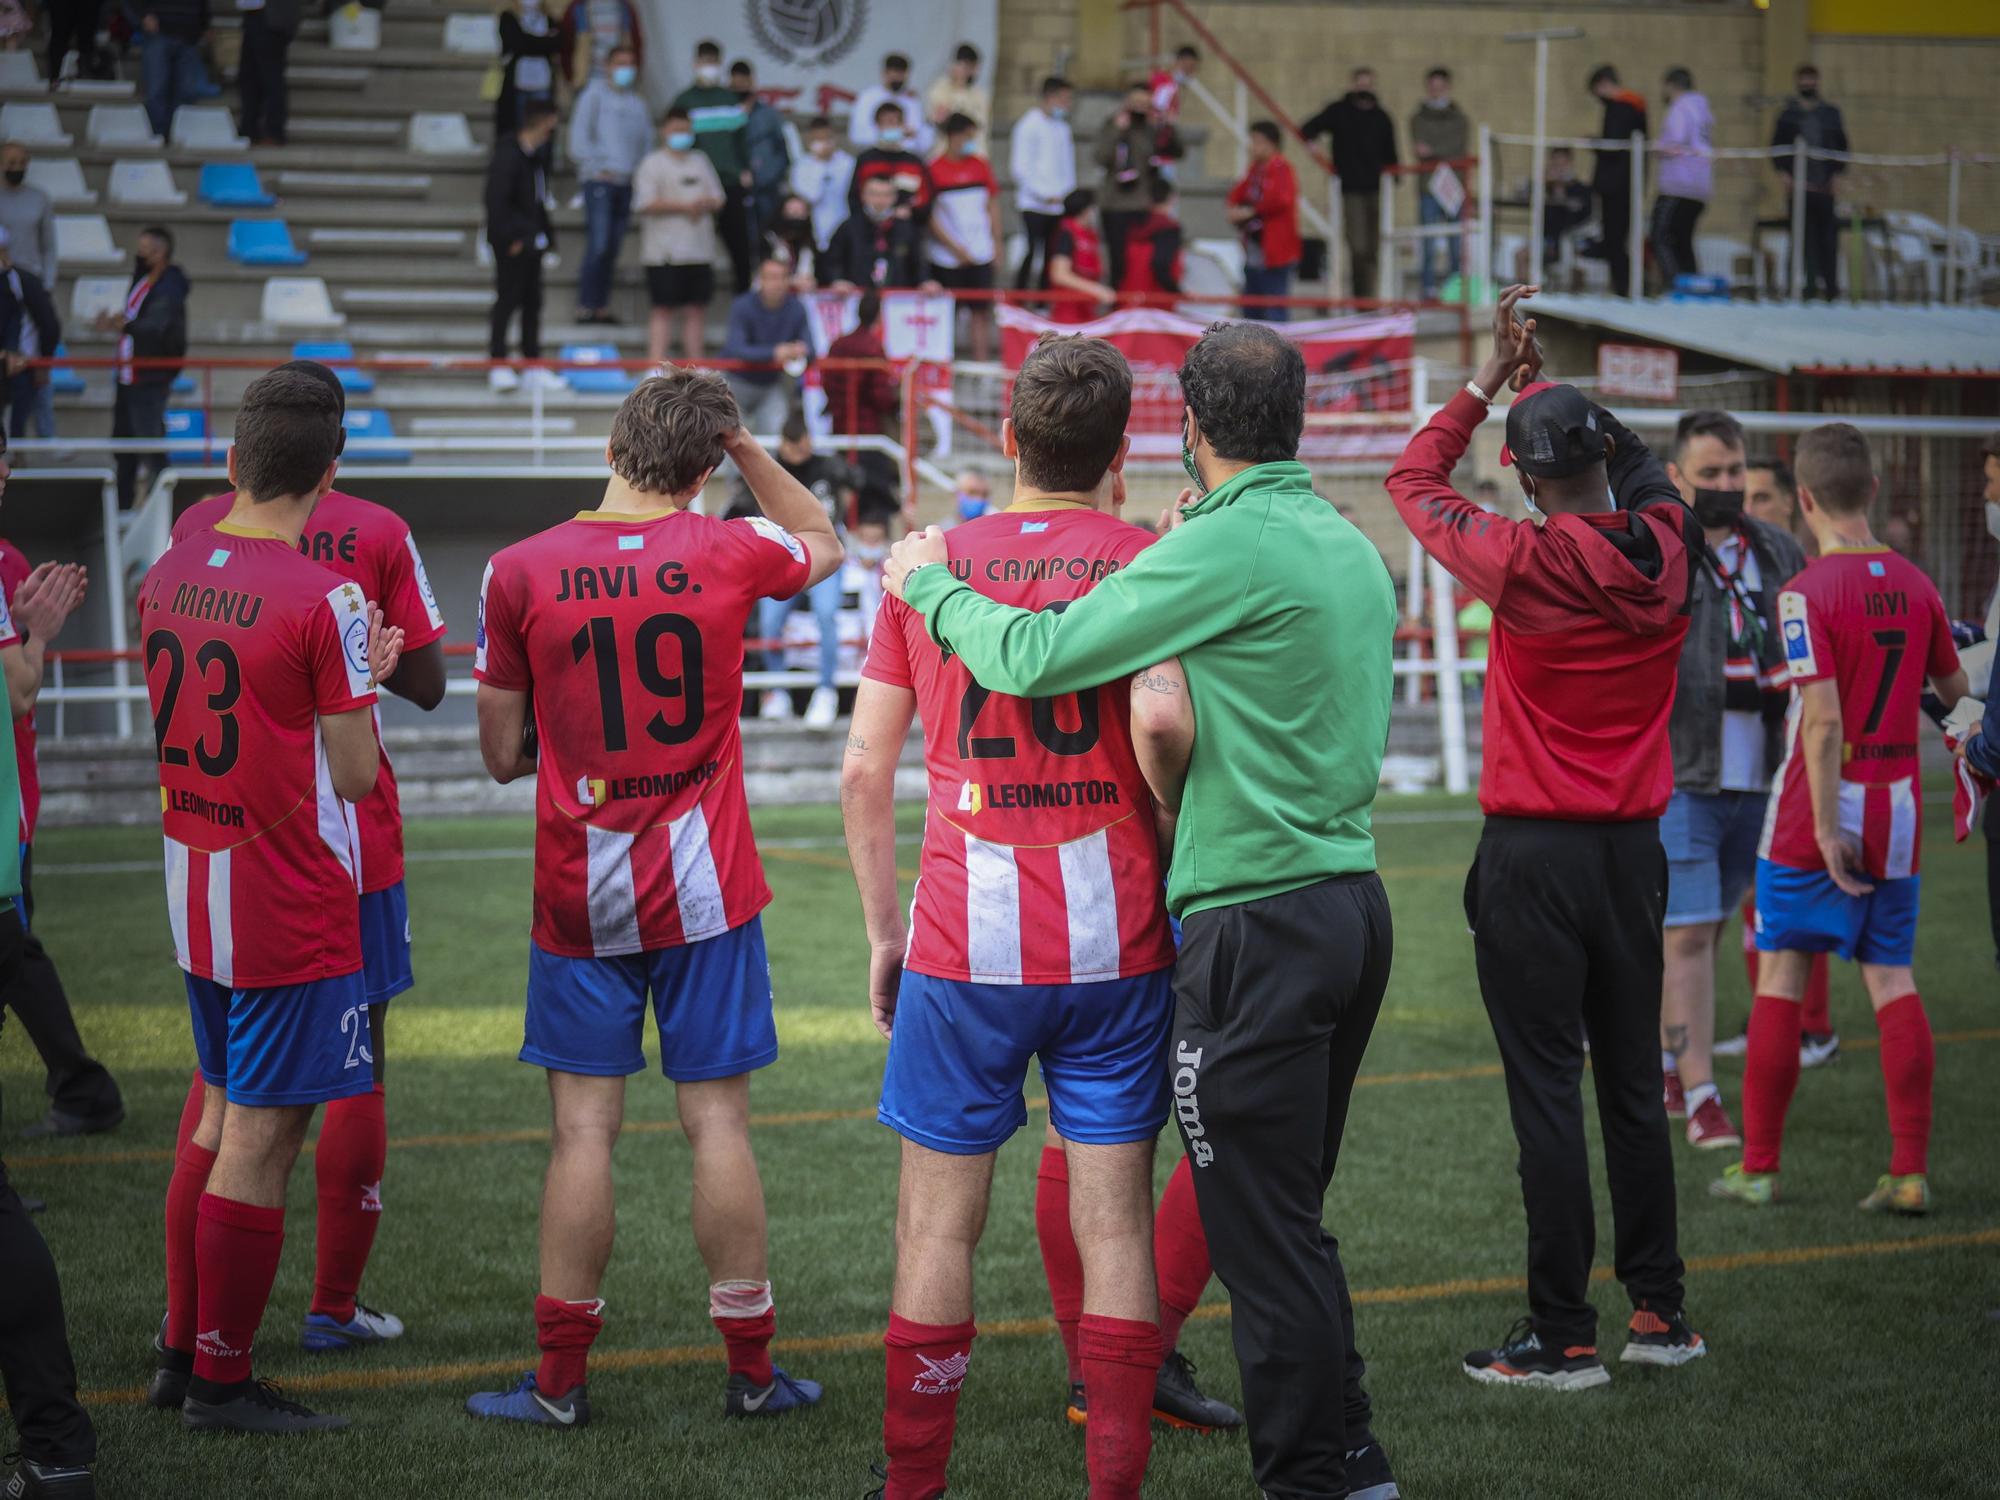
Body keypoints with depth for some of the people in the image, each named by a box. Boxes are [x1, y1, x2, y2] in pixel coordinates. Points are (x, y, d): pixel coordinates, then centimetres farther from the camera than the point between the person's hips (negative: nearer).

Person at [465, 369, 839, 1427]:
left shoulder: (520, 573, -5)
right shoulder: (729, 554, -4)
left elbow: (503, 754, 2)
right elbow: (822, 543, 20)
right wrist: (744, 445, 15)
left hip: (578, 893, 0)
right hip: (705, 892, 0)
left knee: (582, 1129, 3)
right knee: (718, 1122, 5)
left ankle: (561, 1381, 8)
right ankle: (751, 1370, 13)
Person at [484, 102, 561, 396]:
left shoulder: (534, 157, 14)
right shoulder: (507, 157, -15)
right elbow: (497, 202, -19)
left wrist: (546, 234, 14)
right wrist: (511, 239, -19)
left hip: (532, 242, 9)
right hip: (513, 244, -9)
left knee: (532, 302, 11)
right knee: (507, 301, -5)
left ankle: (533, 364, 15)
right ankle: (498, 365, -1)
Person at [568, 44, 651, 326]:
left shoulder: (638, 101, 15)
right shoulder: (595, 93, 1)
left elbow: (646, 138, 20)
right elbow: (579, 134, -3)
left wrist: (640, 171, 6)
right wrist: (596, 168, -8)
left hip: (627, 182, 5)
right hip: (600, 178, -5)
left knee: (613, 247, 5)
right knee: (598, 244, -12)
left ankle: (601, 305, 10)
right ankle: (586, 305, -8)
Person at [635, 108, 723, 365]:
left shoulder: (701, 162, 17)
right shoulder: (652, 164, -2)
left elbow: (718, 198, 18)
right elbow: (646, 204, -13)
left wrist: (706, 203, -5)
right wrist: (683, 206, -15)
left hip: (699, 249, 6)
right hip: (665, 253, -6)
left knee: (697, 309, 8)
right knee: (663, 310, -5)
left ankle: (695, 363, 13)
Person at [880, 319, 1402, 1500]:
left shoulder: (1228, 547, -15)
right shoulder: (1353, 547, 11)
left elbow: (1035, 658, -17)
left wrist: (932, 584, 1)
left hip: (1261, 923, -9)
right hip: (1354, 902, 9)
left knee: (1267, 1234, -1)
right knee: (1291, 1217, 18)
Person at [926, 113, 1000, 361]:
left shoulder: (981, 166, 6)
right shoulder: (935, 171, -7)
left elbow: (992, 205, 14)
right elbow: (929, 216, -7)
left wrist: (996, 243, 10)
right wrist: (955, 247, -11)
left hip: (980, 254, 3)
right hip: (947, 257, -3)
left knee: (981, 310, 3)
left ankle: (982, 359, 7)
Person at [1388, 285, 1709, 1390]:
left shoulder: (1530, 562, -15)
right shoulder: (1668, 548, -1)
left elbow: (1413, 482, 1)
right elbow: (1634, 465, 22)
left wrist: (1488, 383, 9)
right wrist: (1537, 382, 23)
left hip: (1534, 854, -5)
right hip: (1634, 850, 6)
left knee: (1547, 1092, -2)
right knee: (1632, 1083, 14)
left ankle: (1562, 1337, 1)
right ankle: (1660, 1310, 20)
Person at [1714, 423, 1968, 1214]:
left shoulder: (1808, 592, -14)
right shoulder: (1915, 585, 4)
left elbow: (1824, 719, -20)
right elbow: (1954, 690, 18)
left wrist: (1827, 827, -18)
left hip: (1823, 807, -5)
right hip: (1898, 807, 5)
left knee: (1780, 976, 4)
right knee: (1892, 978, 5)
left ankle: (1758, 1166, 8)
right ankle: (1910, 1171, 1)